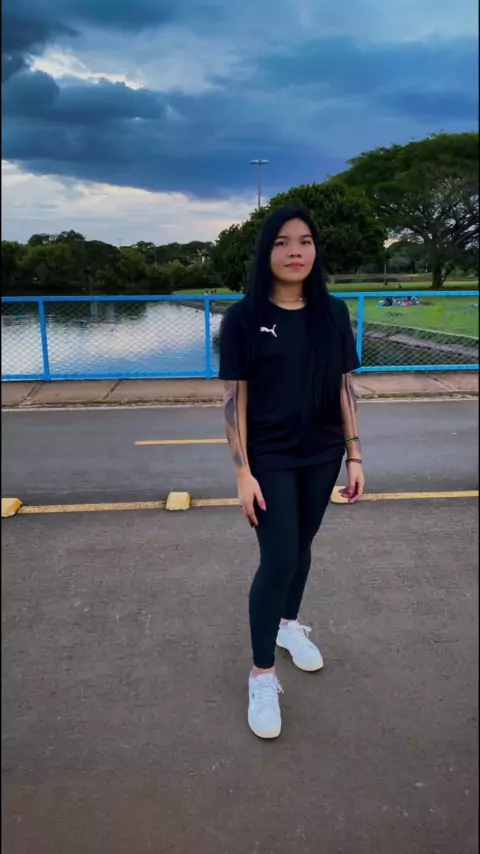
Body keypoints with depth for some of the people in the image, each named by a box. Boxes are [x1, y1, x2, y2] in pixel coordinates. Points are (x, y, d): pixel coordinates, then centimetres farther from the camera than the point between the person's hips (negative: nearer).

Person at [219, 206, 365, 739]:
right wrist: (243, 473, -13)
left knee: (301, 546, 18)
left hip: (322, 456, 4)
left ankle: (289, 624, 44)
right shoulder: (243, 318, -10)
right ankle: (262, 675, 16)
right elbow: (234, 399, -10)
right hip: (269, 459, -3)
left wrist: (355, 455, 2)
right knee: (277, 561, -2)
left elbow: (345, 389, 3)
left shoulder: (333, 314, 0)